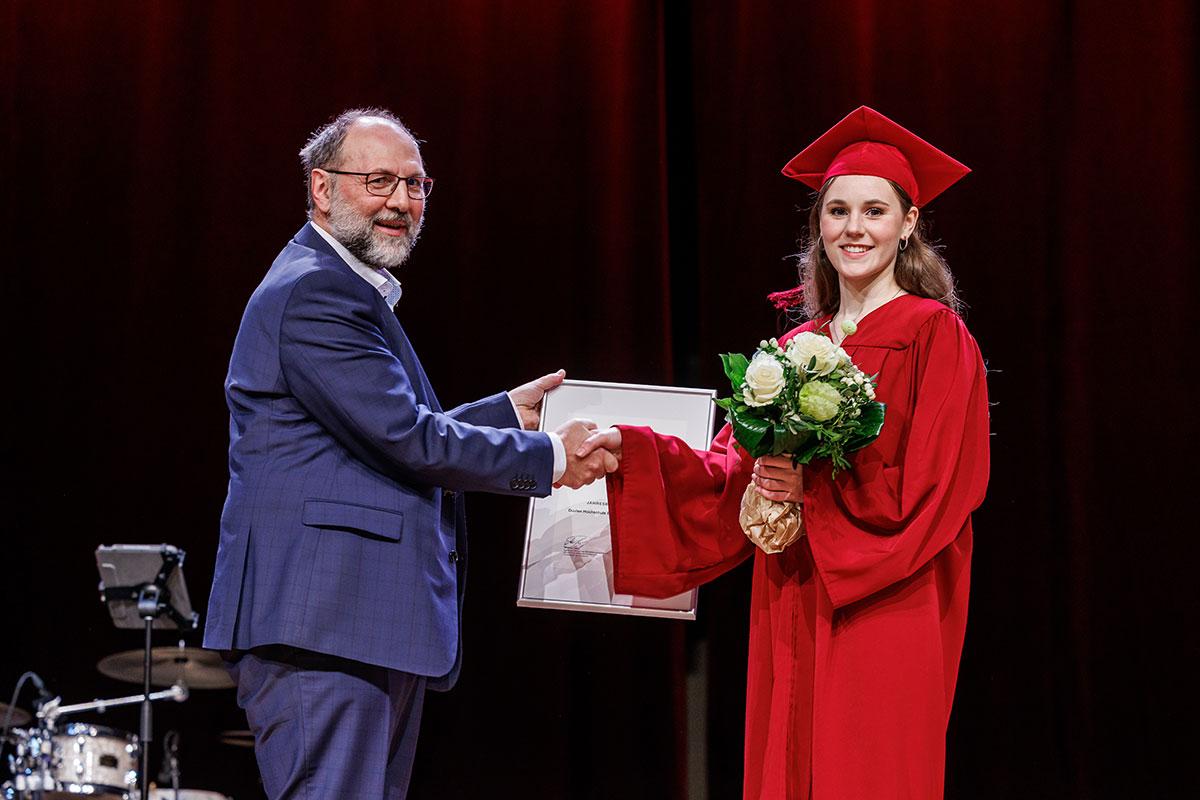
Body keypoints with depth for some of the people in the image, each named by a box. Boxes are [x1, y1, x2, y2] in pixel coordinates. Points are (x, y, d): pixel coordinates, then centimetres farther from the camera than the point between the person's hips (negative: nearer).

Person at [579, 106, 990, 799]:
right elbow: (732, 478, 9)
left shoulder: (935, 338, -3)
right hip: (792, 624, 6)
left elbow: (933, 491, -10)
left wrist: (816, 489, -16)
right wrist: (630, 450, -4)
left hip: (884, 619, -6)